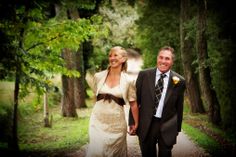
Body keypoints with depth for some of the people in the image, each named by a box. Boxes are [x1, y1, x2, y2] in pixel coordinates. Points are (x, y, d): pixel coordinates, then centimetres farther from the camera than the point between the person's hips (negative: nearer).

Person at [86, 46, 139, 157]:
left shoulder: (128, 81, -4)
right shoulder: (99, 76, 0)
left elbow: (133, 104, 1)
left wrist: (136, 124, 4)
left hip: (116, 123, -1)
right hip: (98, 121, 1)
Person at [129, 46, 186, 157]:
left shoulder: (179, 81, -3)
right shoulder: (144, 75, -2)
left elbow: (179, 107, 4)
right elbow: (135, 100, 3)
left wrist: (177, 128, 9)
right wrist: (132, 122, 1)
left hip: (167, 127, 0)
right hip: (146, 126, 1)